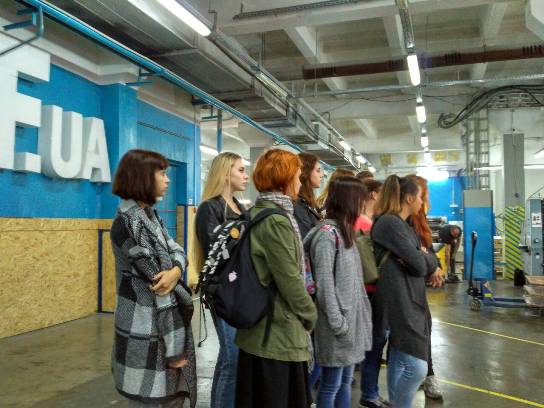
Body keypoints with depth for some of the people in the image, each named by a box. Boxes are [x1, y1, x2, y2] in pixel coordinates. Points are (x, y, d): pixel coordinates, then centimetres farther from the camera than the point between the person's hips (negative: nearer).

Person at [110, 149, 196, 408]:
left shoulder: (150, 214, 10)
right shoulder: (129, 221, -19)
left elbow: (176, 251, 4)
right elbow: (159, 286, -20)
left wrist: (176, 270, -21)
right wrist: (173, 346, -19)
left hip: (165, 322, 9)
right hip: (148, 332, -9)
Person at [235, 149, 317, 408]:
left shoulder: (256, 213, 9)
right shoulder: (277, 220, -20)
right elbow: (290, 281, -21)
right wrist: (310, 315, -5)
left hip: (259, 326, 9)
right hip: (279, 331, -9)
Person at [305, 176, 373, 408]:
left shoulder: (345, 231, 13)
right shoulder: (327, 233, -16)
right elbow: (324, 284, -19)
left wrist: (355, 317, 12)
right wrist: (338, 323, -18)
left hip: (351, 319, 9)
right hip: (337, 325, -9)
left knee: (345, 381, 18)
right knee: (331, 385, 6)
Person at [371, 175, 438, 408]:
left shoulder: (402, 224, 17)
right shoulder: (390, 223, -14)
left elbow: (431, 264, 13)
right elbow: (419, 265, -16)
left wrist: (422, 257, -7)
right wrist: (423, 257, 5)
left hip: (409, 301, 10)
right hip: (399, 303, -10)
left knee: (398, 361, 16)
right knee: (416, 367, -11)